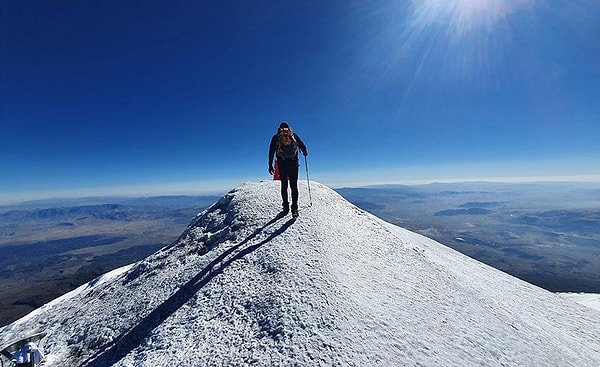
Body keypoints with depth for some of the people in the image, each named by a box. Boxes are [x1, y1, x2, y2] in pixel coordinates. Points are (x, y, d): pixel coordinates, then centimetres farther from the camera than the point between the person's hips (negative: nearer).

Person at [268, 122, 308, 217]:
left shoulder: (276, 137, 11)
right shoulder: (294, 135, 11)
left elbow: (271, 152, 7)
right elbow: (302, 145, 8)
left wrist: (270, 165, 8)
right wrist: (305, 153, 27)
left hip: (282, 163, 1)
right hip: (293, 162, 0)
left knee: (284, 185, 11)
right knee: (294, 185, 0)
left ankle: (286, 206, 11)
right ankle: (294, 208, -8)